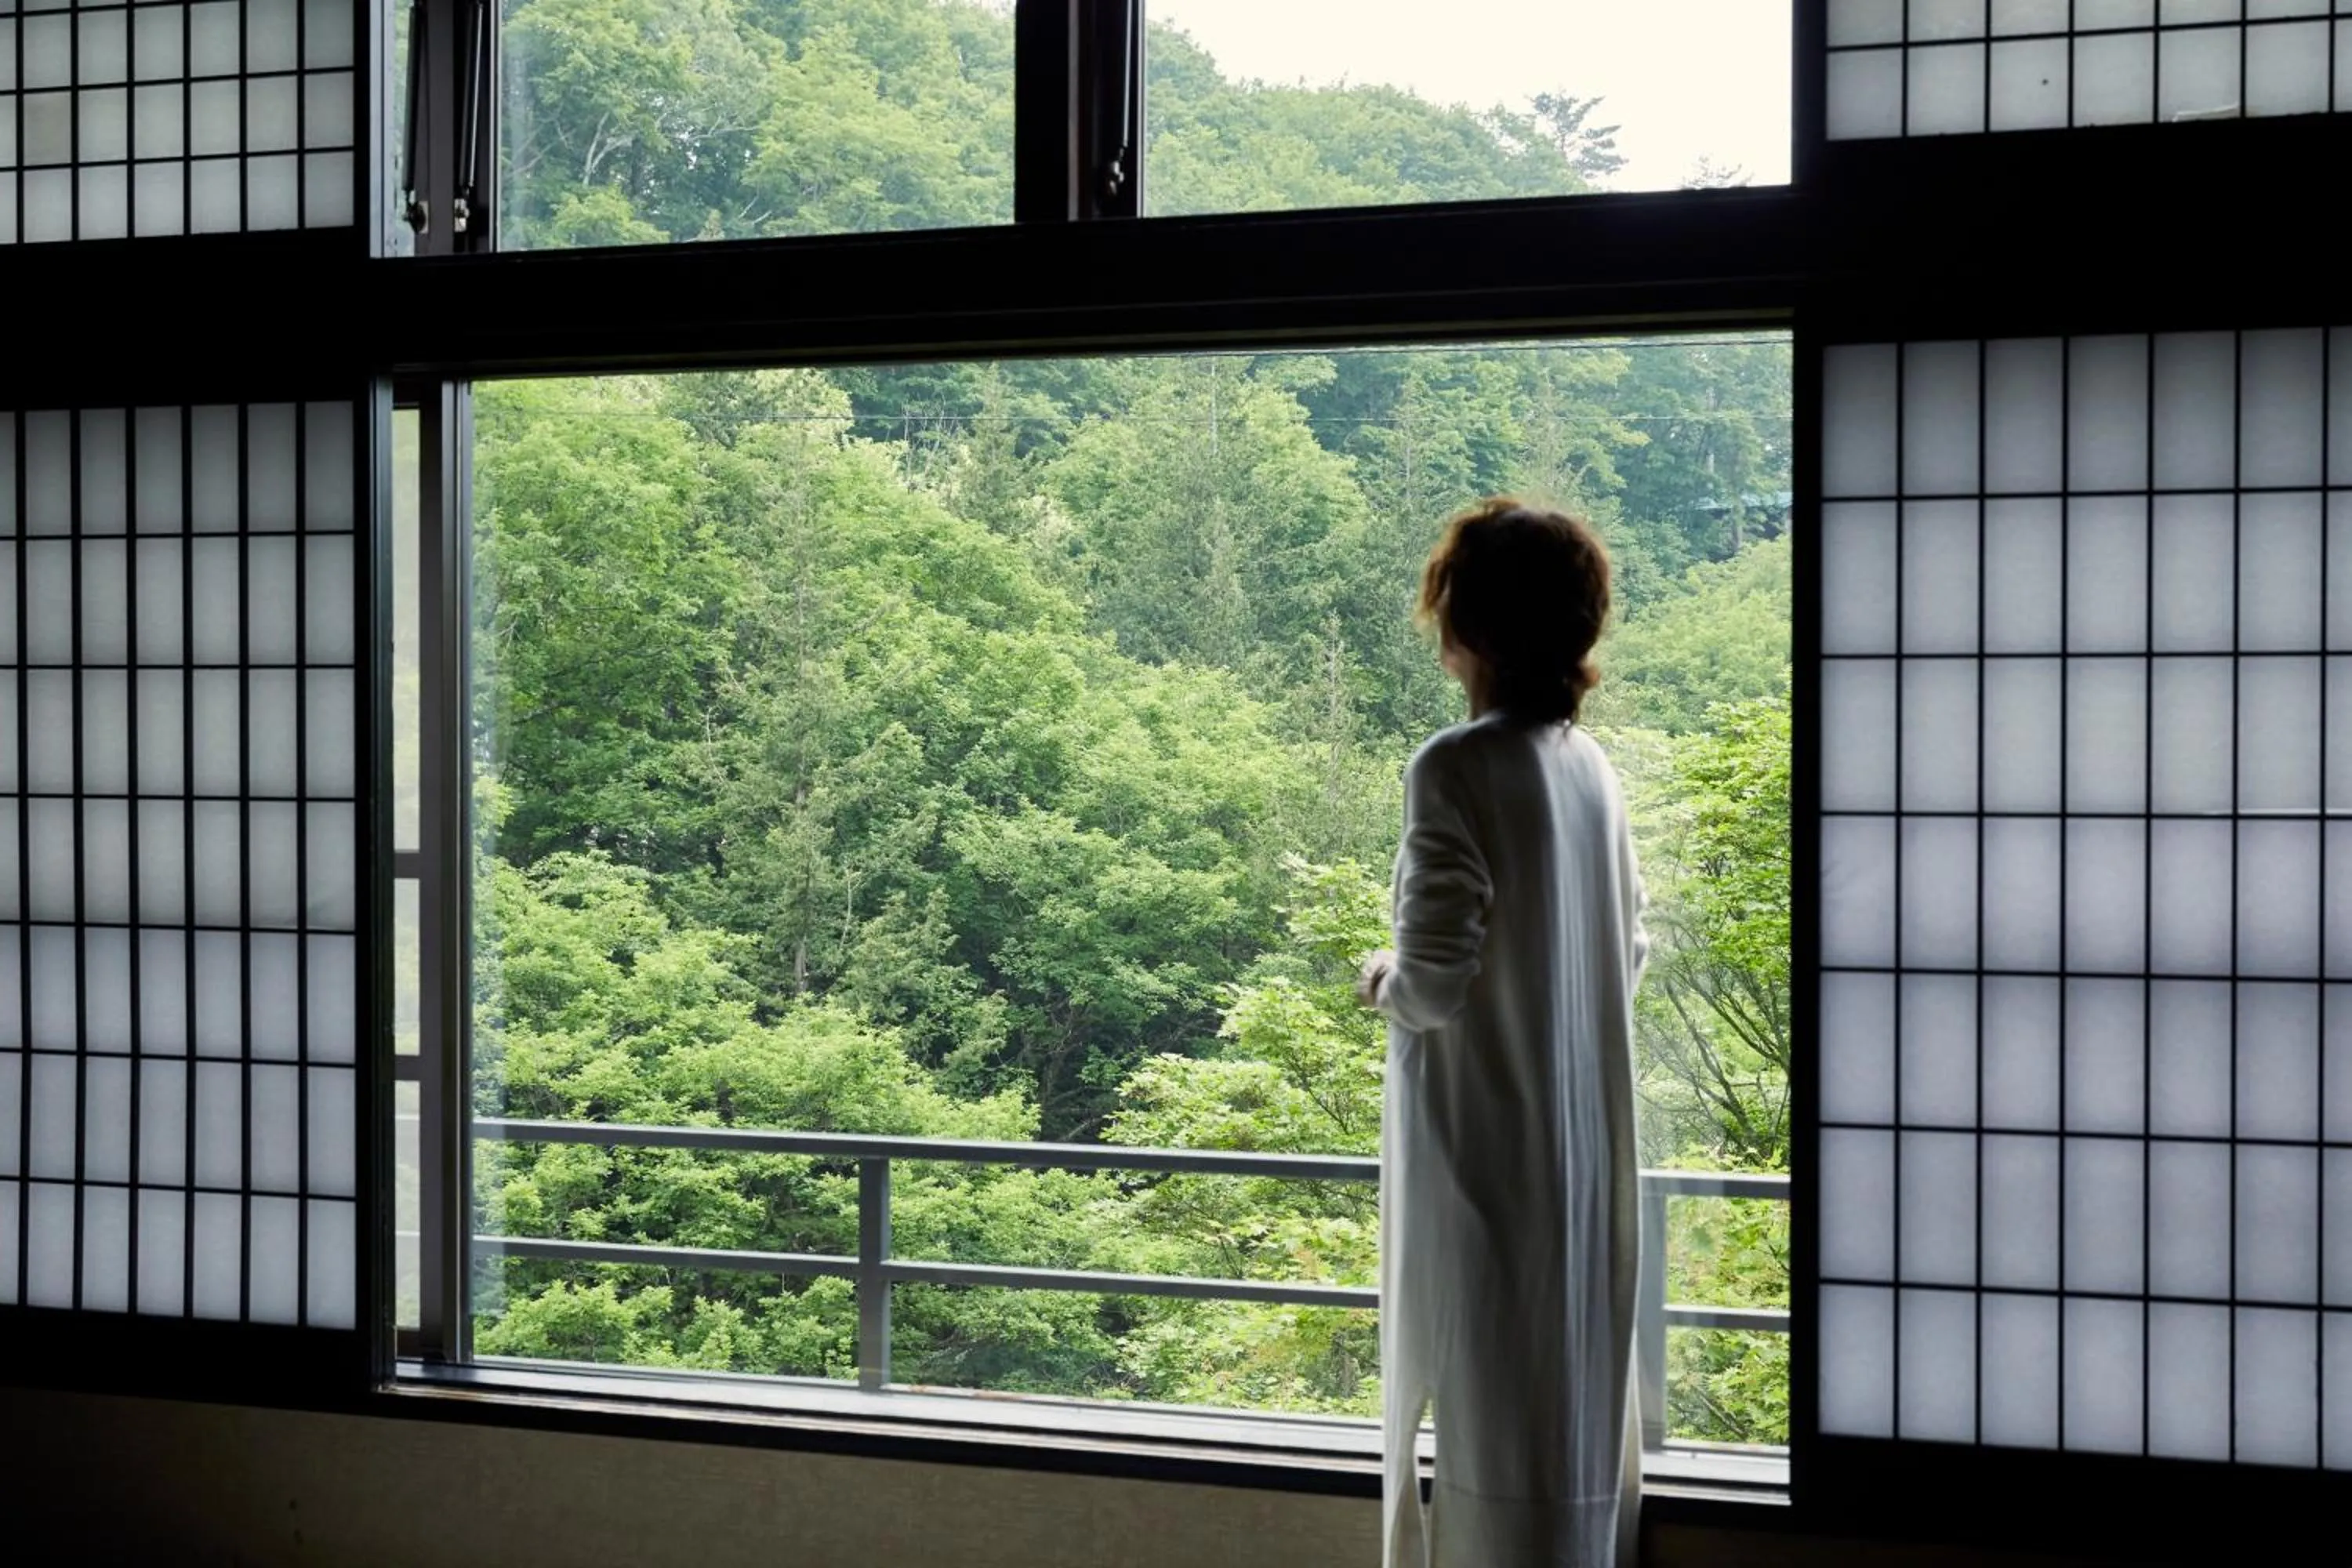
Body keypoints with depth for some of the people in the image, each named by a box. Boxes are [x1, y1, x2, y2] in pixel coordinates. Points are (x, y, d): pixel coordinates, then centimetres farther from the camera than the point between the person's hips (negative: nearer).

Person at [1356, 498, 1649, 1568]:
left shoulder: (1455, 769, -18)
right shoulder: (1590, 766, 5)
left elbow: (1436, 982, -20)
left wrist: (1382, 982, 0)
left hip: (1486, 1141, -7)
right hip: (1584, 1131, 7)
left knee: (1497, 1409, 2)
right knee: (1579, 1387, 16)